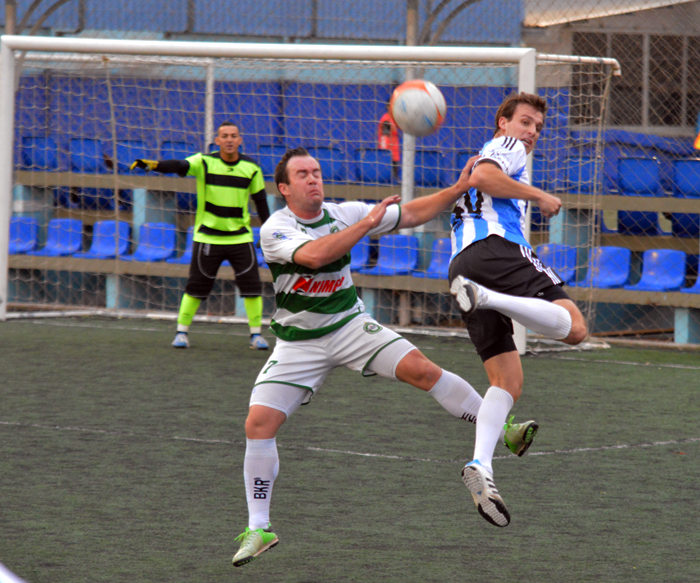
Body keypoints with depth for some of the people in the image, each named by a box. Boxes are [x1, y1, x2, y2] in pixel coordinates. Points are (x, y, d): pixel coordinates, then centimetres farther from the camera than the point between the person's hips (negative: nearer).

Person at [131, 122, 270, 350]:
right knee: (196, 286, 0)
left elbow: (260, 200, 9)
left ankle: (256, 334, 10)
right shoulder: (204, 162, -7)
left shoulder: (251, 168, 0)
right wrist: (152, 164, -42)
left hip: (240, 237, 2)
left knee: (252, 285, -3)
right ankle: (181, 331, 14)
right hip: (207, 236, -2)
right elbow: (179, 166, -24)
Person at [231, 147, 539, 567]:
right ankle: (258, 529, -3)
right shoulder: (275, 230, -15)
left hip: (350, 325, 2)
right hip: (298, 342, -2)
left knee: (420, 369, -19)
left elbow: (411, 214, 4)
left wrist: (458, 190, -7)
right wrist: (368, 222, -33)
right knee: (259, 423, -14)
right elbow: (313, 255, -35)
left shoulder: (344, 214, -1)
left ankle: (503, 429, -11)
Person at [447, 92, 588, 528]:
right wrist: (537, 195, -6)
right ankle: (487, 297, -36)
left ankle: (482, 464, -16)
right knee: (573, 326, -22)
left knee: (508, 382, 4)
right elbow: (482, 176, -10)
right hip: (497, 247, -8)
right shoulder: (507, 147, 12)